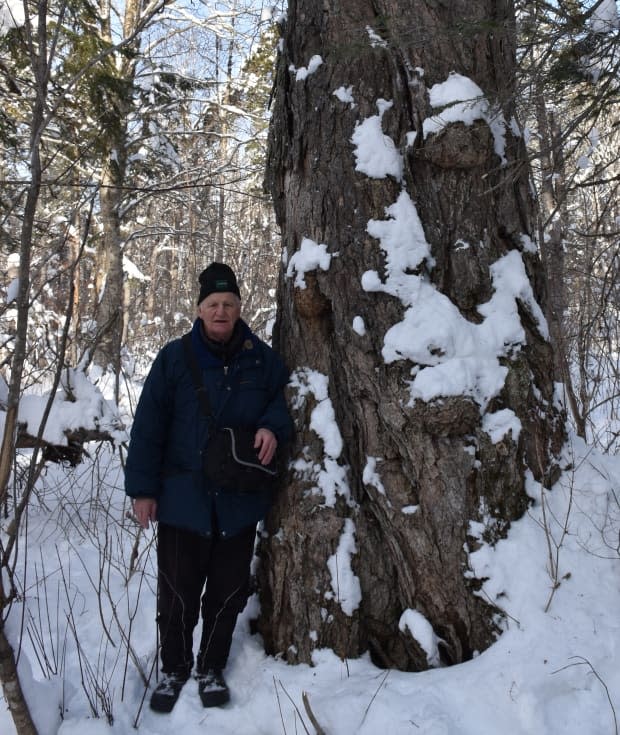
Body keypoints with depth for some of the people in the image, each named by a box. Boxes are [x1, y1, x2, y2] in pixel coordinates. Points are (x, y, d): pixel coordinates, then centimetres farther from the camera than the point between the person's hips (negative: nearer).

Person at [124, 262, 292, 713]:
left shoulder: (262, 359, 1)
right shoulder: (175, 357, -4)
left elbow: (283, 401, 12)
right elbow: (149, 425, -4)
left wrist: (272, 427, -12)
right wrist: (143, 487, -6)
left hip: (241, 501, 2)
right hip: (183, 497, -1)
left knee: (228, 591, 14)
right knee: (178, 591, 11)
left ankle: (212, 668, 36)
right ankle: (174, 668, 34)